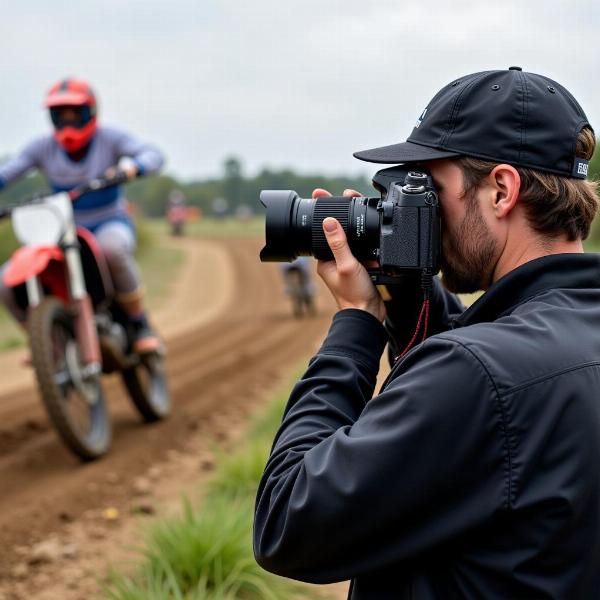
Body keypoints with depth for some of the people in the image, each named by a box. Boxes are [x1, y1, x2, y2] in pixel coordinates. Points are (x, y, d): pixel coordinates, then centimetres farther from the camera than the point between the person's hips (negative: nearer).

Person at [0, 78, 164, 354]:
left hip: (110, 226, -3)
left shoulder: (110, 139, -7)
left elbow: (153, 155, -20)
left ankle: (140, 325, -22)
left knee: (112, 248, -42)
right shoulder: (42, 148, 0)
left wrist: (132, 167, -42)